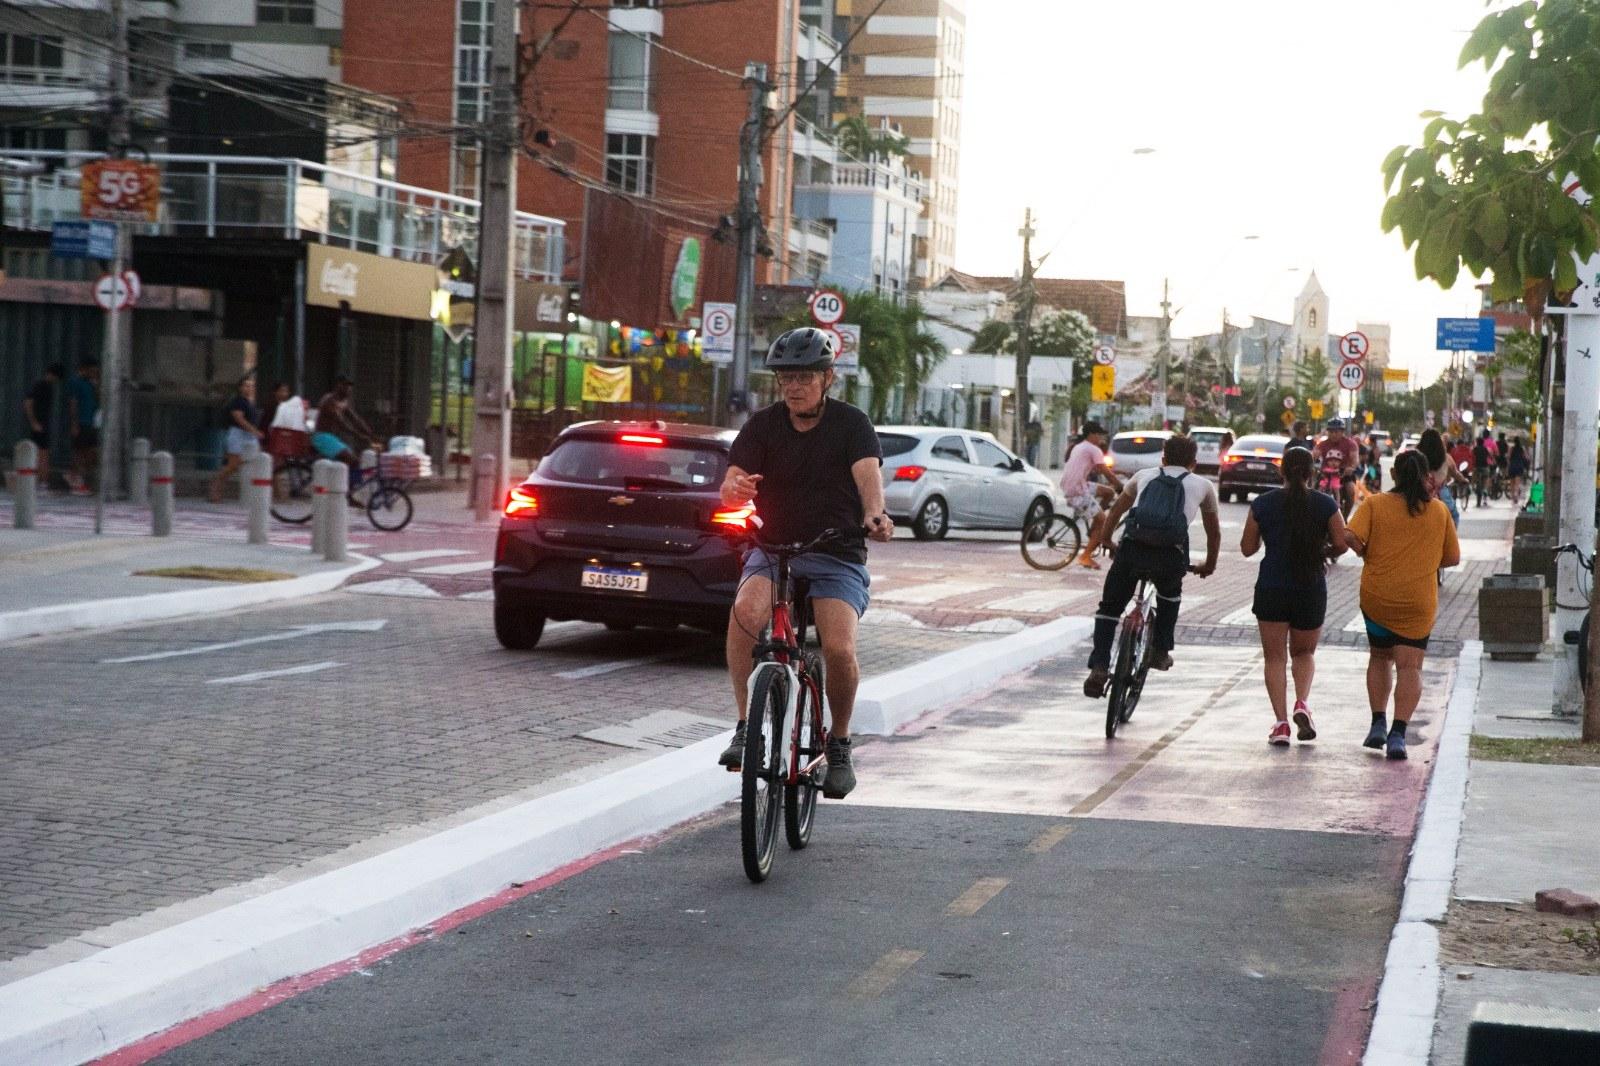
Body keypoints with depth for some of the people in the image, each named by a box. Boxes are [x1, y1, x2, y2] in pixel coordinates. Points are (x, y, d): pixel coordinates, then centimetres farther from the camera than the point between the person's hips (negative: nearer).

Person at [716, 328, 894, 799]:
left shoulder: (851, 424, -1)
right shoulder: (763, 426, 4)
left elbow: (868, 473, -19)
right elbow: (730, 487, -8)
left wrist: (874, 514, -42)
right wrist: (735, 489, -34)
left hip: (837, 555, -1)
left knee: (839, 647, -25)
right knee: (746, 610, -32)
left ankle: (839, 744, 2)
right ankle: (746, 726, -19)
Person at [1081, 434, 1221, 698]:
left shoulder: (1144, 476, 29)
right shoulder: (1203, 485, 26)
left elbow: (1116, 510, 43)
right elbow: (1214, 532, 37)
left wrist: (1101, 539, 59)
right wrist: (1209, 565, 54)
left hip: (1132, 548, 0)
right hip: (1172, 555, 0)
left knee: (1109, 606, 15)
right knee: (1170, 594, 34)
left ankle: (1098, 668, 1)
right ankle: (1161, 651, 31)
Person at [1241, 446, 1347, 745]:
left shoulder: (1262, 504, -3)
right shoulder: (1326, 505, -3)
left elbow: (1247, 548, 1)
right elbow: (1341, 545, -5)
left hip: (1271, 589, -1)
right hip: (1311, 589, 1)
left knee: (1275, 657, 6)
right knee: (1304, 652, 18)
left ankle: (1281, 721, -6)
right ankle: (1302, 703, -6)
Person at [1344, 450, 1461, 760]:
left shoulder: (1375, 504, -3)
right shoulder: (1439, 511, 3)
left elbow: (1350, 536, -17)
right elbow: (1453, 557, 8)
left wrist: (1367, 554, 2)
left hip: (1376, 597, 1)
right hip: (1419, 602, -1)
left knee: (1379, 656, 21)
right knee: (1409, 666, -1)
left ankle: (1378, 724, 15)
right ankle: (1398, 733, -16)